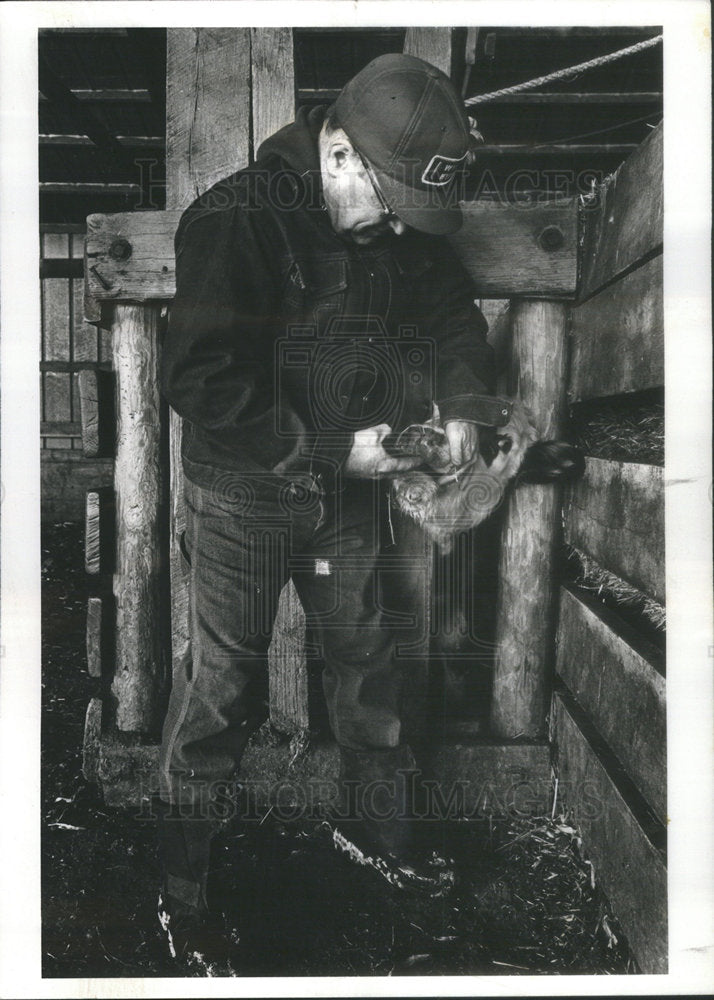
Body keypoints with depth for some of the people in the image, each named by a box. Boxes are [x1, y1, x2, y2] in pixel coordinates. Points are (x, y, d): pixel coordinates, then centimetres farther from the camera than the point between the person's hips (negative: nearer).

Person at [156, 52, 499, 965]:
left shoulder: (408, 229, 0)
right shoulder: (236, 220, -20)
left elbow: (452, 314, 14)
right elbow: (198, 379, -26)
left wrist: (462, 404, -5)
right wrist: (332, 451, -24)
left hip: (349, 492, 6)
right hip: (244, 495, -6)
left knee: (370, 664, 17)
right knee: (221, 684, 5)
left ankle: (375, 830, 40)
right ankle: (180, 877, 27)